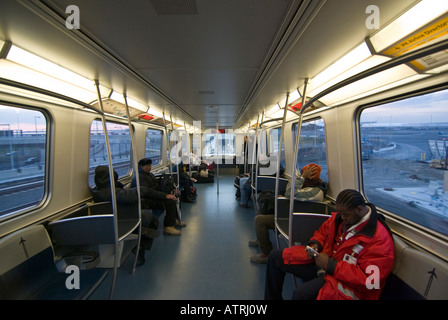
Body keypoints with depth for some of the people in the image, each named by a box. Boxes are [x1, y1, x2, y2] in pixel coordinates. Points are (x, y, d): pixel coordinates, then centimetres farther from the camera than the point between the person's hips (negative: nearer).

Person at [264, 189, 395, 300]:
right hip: (322, 260, 8)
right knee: (275, 256, 4)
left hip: (346, 281, -7)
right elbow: (322, 231, 17)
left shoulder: (380, 238, -20)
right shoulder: (339, 217, 0)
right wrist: (315, 244, -6)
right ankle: (272, 297, 18)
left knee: (302, 293, -37)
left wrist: (330, 265, -24)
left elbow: (369, 281, -24)